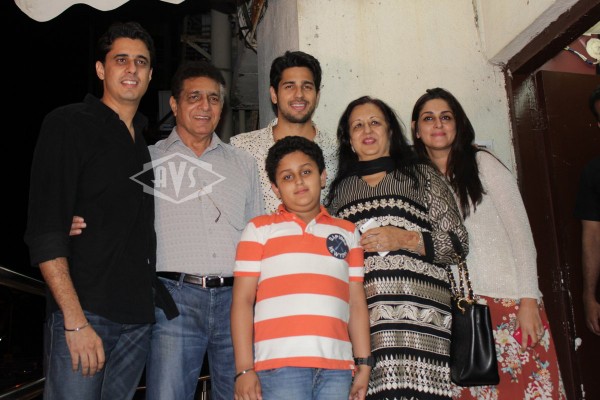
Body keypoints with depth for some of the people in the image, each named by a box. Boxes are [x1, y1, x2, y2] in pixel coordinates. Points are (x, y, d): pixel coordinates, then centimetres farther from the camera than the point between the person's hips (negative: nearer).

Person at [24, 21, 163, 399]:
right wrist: (75, 320, -16)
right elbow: (44, 232, -10)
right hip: (83, 312, -5)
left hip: (139, 318, 5)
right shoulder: (68, 124, -2)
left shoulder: (150, 141, 15)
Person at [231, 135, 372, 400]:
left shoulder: (348, 233, 17)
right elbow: (242, 301, 3)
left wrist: (364, 364, 6)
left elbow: (357, 304, 13)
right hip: (280, 366, -2)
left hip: (337, 369, 3)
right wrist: (244, 369, -5)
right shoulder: (260, 229, 9)